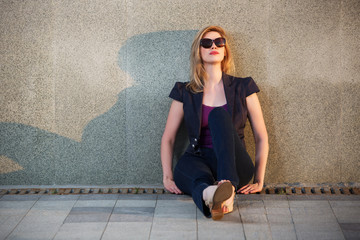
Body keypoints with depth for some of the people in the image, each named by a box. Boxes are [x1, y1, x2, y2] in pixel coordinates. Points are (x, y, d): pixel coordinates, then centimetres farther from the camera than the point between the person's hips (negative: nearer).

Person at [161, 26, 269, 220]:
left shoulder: (243, 88, 9)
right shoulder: (185, 92, 10)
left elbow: (261, 138, 10)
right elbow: (168, 138, 13)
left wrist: (259, 180, 1)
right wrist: (167, 176, -1)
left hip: (234, 166, 0)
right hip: (198, 160, 1)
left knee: (219, 115, -29)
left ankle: (228, 187, -49)